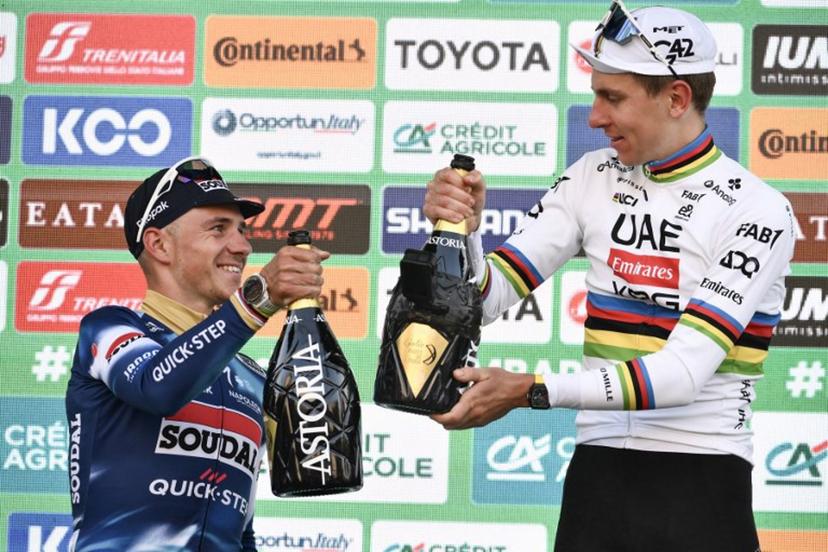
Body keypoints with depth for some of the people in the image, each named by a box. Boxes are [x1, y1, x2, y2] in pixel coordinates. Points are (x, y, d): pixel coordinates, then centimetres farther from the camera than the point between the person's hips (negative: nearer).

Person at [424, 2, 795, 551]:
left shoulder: (758, 210, -12)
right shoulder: (593, 179, 4)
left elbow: (683, 374, -20)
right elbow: (488, 297, 6)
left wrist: (530, 390, -27)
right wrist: (460, 231, -15)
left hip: (701, 485, -4)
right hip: (597, 470, 4)